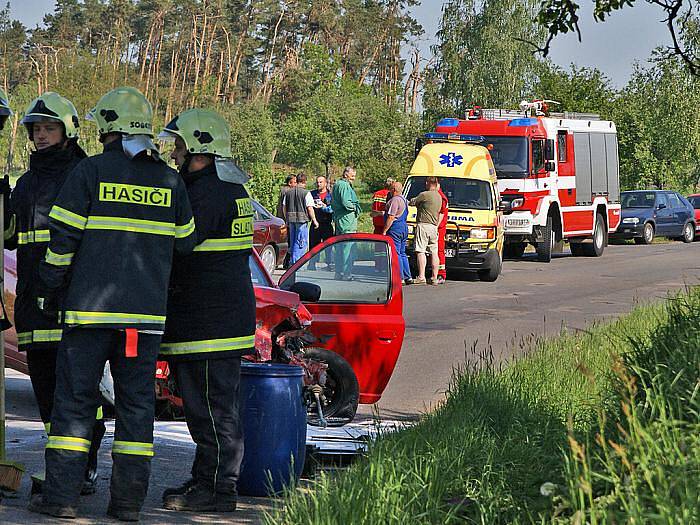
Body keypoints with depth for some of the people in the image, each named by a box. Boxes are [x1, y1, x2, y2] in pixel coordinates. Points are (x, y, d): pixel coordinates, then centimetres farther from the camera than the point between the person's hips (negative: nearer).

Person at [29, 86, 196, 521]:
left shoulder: (91, 172, -4)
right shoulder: (171, 181, 7)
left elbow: (63, 240, -5)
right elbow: (184, 243, 14)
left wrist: (50, 292, 5)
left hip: (91, 306, -3)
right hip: (147, 311, 3)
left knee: (75, 397, 2)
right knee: (137, 402, 7)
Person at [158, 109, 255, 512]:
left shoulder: (208, 192, -16)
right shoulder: (232, 187, 18)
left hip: (210, 319, -11)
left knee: (213, 408, -6)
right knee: (212, 407, 15)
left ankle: (217, 489, -3)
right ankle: (207, 480, 22)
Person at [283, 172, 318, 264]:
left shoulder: (289, 192, 9)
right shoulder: (306, 193, -8)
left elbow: (284, 207, 13)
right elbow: (310, 208, -10)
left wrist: (287, 220, 22)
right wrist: (314, 220, -1)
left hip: (291, 220, 6)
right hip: (302, 219, -6)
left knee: (292, 242, 14)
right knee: (302, 243, -3)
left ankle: (292, 262, 17)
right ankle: (296, 262, -9)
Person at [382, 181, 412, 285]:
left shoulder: (395, 200, -14)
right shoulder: (404, 199, 18)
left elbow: (391, 217, -19)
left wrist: (384, 231, -16)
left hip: (395, 228, -10)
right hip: (404, 227, 10)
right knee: (402, 253, 14)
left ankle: (400, 278, -10)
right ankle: (408, 277, 13)